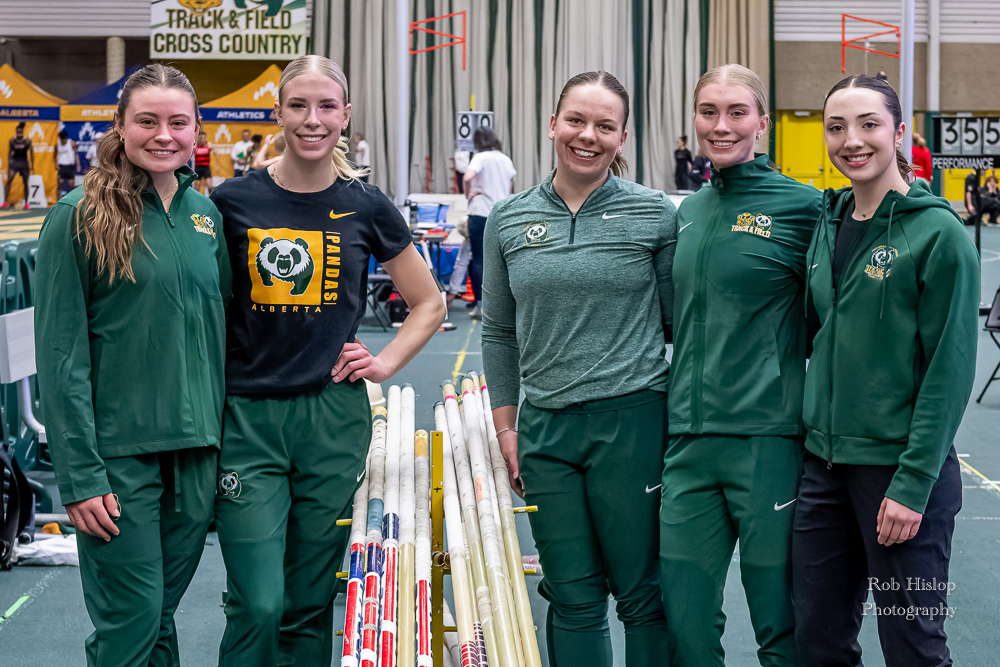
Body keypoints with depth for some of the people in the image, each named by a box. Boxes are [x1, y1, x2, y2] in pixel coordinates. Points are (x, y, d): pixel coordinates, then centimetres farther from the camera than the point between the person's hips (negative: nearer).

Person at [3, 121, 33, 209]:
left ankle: (26, 203, 18)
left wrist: (32, 166, 1)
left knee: (25, 183, 6)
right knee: (9, 181, -12)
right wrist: (8, 163, 10)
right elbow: (9, 153, 11)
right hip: (14, 162, 1)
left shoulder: (27, 141, -2)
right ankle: (4, 202, -11)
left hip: (24, 163, -1)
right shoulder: (12, 141, 2)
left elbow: (31, 153, 3)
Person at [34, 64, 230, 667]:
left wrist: (227, 440, 10)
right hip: (119, 452, -5)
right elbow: (61, 355, -10)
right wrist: (80, 476, -14)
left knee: (163, 614, 13)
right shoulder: (82, 217, -8)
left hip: (197, 452, 5)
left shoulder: (205, 214, 9)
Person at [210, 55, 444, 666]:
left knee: (310, 604, 8)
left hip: (333, 416, 1)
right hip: (247, 417, -1)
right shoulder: (233, 202, -1)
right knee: (258, 606, -7)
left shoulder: (366, 208, 2)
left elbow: (429, 304, 15)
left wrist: (386, 363, 3)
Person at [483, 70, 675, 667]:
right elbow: (499, 332, 13)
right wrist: (506, 427, 9)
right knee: (572, 598, 9)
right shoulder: (509, 220, 7)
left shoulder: (654, 214, -2)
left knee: (643, 592, 6)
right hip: (545, 429, 3)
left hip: (632, 421, -3)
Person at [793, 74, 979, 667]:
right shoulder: (830, 224, 8)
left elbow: (950, 367, -13)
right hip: (826, 462, 6)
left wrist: (913, 483, -17)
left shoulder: (938, 233, -11)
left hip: (903, 468, -6)